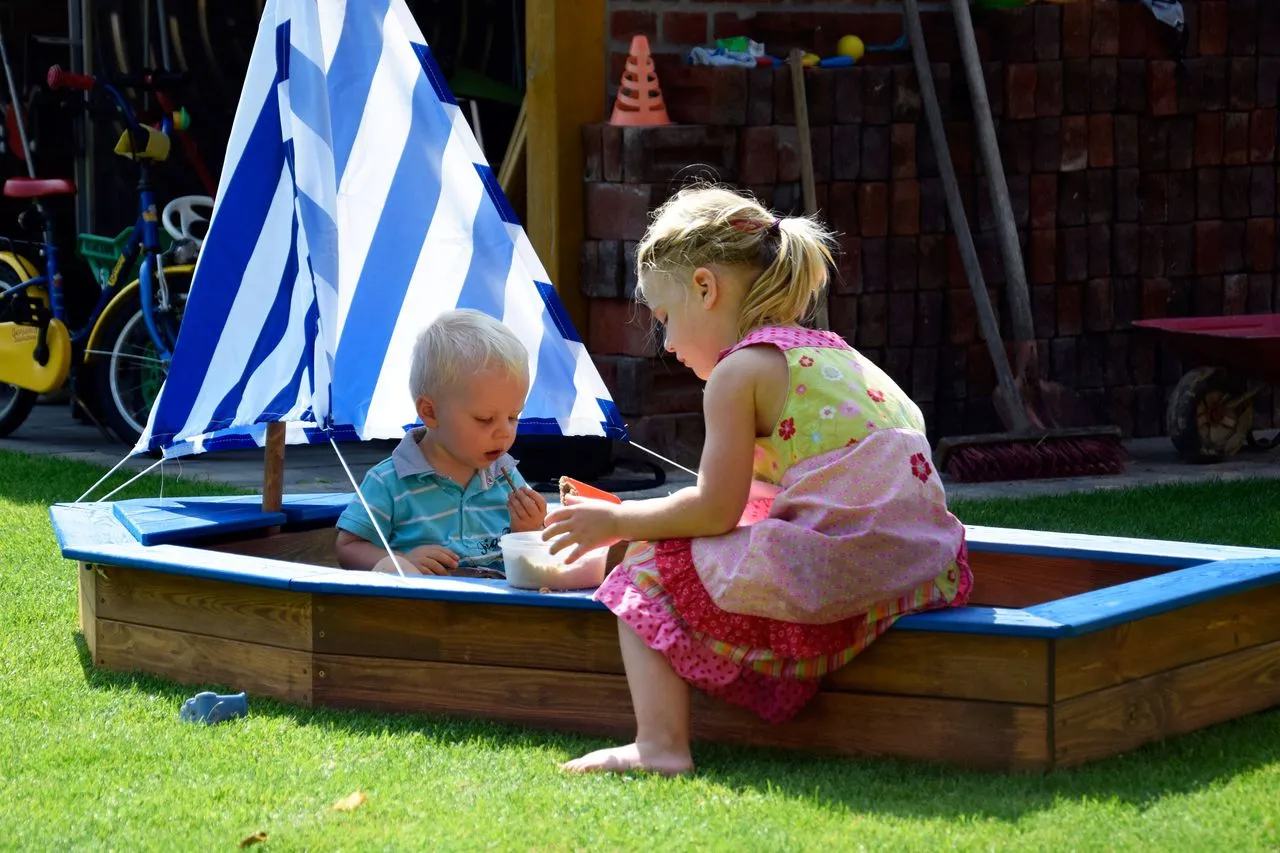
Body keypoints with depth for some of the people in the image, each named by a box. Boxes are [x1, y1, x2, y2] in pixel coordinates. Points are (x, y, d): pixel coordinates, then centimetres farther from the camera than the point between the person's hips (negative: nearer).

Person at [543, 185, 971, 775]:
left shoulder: (740, 371, -5)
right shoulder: (831, 353, 22)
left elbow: (715, 510, -7)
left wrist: (617, 521, 8)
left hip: (837, 579, -10)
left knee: (649, 566, 4)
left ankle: (660, 744, -4)